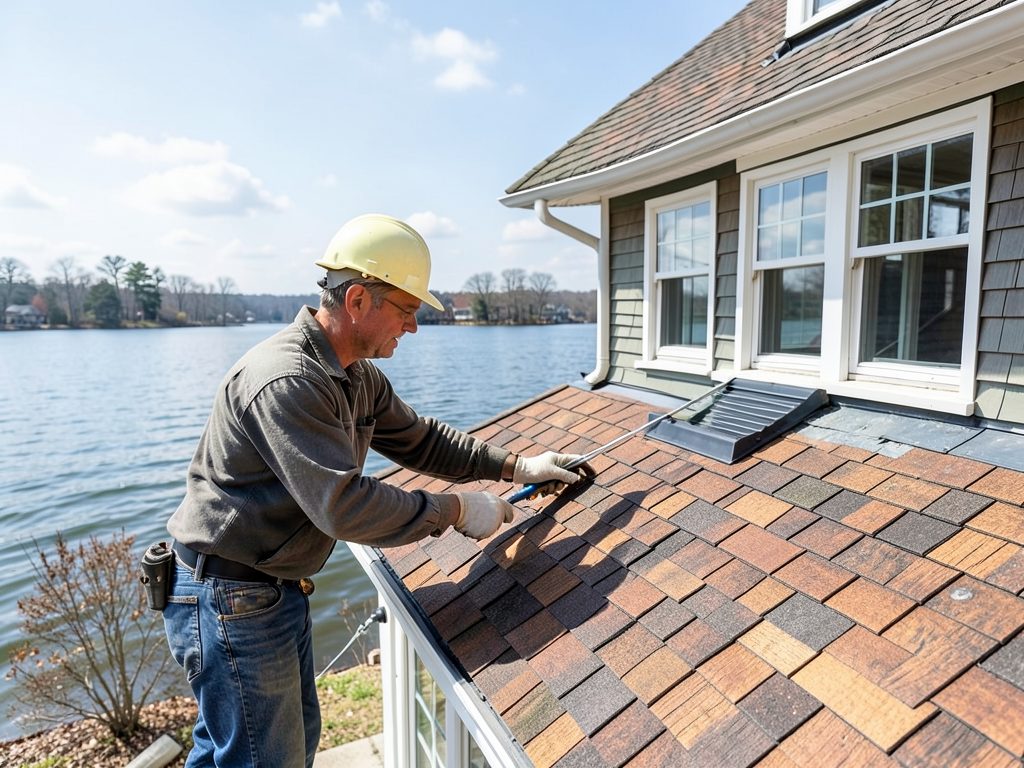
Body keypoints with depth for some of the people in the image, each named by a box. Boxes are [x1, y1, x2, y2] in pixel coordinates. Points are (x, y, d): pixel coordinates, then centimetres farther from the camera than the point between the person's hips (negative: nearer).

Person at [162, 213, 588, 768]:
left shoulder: (358, 377, 3)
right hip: (228, 603, -9)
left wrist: (516, 466, 4)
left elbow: (419, 440, 10)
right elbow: (343, 507, -32)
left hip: (280, 591, 9)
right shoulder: (286, 381, -29)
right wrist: (456, 511, -22)